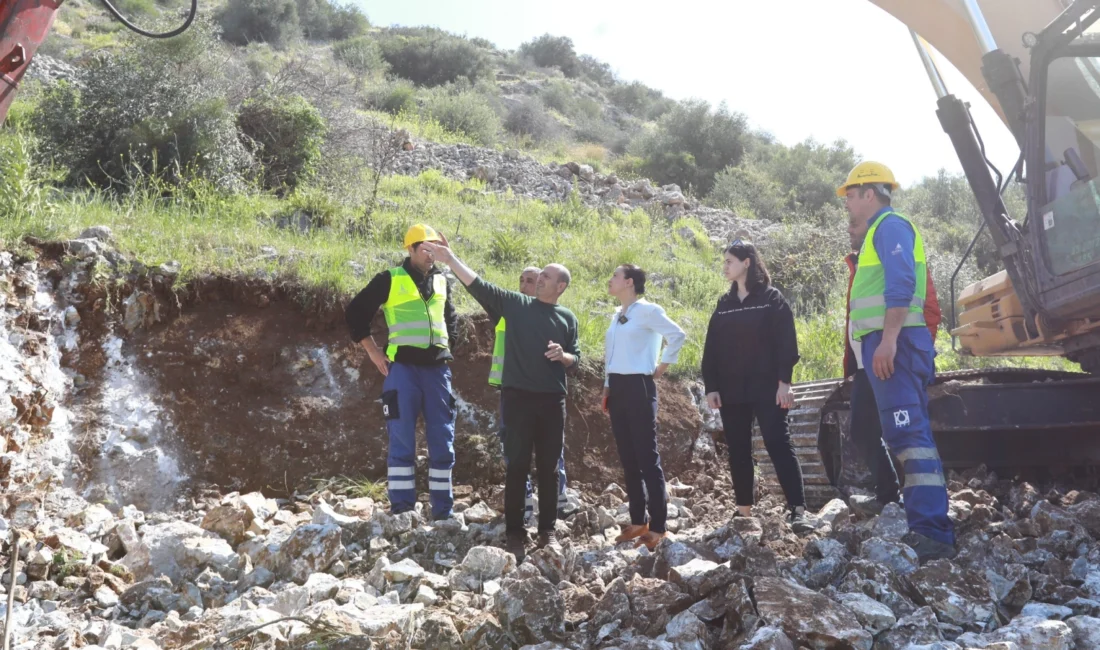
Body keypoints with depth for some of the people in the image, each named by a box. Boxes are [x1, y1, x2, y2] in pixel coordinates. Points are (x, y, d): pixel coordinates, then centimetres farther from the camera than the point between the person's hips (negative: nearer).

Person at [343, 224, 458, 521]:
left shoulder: (442, 281, 13)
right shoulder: (390, 279, -1)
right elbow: (355, 312, 2)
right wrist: (374, 352, 0)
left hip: (437, 369, 5)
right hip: (403, 368, -4)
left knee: (443, 441, 6)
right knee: (402, 441, -3)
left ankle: (443, 511, 15)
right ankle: (401, 511, 4)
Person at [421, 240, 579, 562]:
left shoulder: (568, 318, 10)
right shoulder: (516, 304, 6)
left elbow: (576, 358, 13)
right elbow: (478, 285, -1)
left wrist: (562, 355, -10)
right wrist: (450, 259, -10)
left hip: (552, 399, 2)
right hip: (518, 396, -1)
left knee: (548, 467, 7)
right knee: (518, 465, 0)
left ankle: (547, 530, 17)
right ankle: (514, 531, 7)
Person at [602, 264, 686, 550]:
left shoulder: (648, 310, -8)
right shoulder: (616, 316, 15)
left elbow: (678, 335, -15)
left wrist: (664, 365, -7)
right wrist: (607, 389, 15)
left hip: (638, 386, -8)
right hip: (617, 388, 8)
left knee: (647, 457, -5)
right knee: (628, 458, 9)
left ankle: (658, 526, 0)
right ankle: (638, 521, 17)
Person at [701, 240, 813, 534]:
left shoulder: (772, 298, 1)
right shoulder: (723, 304, 14)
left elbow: (786, 342, -6)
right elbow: (711, 348, 11)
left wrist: (784, 381, -15)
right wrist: (711, 386, 1)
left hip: (766, 388, -5)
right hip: (731, 391, 5)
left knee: (779, 445, -10)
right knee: (738, 451, 7)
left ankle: (798, 510, -13)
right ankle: (744, 510, 14)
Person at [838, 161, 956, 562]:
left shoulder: (890, 225, -3)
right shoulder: (879, 232, 27)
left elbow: (900, 285, -18)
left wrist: (888, 340, -25)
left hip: (894, 342, -11)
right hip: (888, 345, 11)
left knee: (907, 433, -17)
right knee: (909, 434, 9)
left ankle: (931, 533, -22)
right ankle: (932, 529, 12)